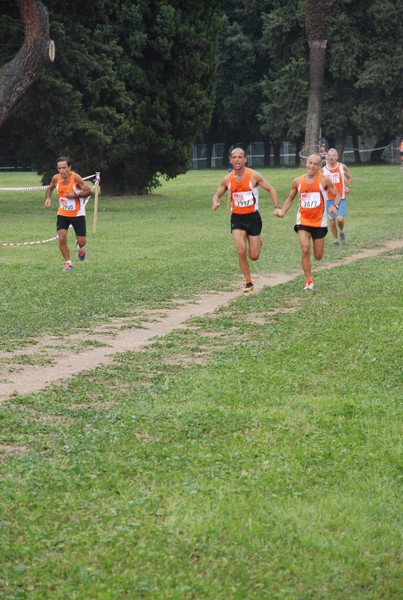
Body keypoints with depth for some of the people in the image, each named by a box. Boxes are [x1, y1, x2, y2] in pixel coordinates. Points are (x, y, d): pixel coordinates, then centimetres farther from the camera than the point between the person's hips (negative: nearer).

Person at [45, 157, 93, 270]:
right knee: (61, 239, -13)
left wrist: (75, 196, -27)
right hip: (62, 214, 3)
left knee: (81, 241, 1)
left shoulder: (76, 178, -19)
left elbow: (89, 191, -17)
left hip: (77, 214, -3)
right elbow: (50, 188, 16)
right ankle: (68, 263, 3)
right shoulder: (56, 178, -7)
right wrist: (48, 198, -2)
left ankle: (79, 246, 40)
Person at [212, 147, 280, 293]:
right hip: (237, 218, 1)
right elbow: (217, 195, 12)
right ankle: (248, 282, -1)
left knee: (254, 256, 1)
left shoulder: (253, 176, -10)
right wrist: (215, 203, -12)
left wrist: (277, 207, -14)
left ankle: (258, 242, 39)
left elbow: (270, 189, -2)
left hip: (253, 217, -1)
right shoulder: (227, 180, -2)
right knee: (241, 251, -17)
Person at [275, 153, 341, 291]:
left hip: (319, 222, -1)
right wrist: (282, 211, -4)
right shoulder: (298, 181, 0)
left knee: (318, 256, 7)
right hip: (303, 221, 1)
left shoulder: (324, 180, -8)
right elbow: (290, 199, 13)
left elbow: (337, 195, -2)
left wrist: (335, 206, -23)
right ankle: (309, 281, -6)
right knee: (305, 250, -18)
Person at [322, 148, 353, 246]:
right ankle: (335, 239, 19)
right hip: (329, 199, 1)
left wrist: (348, 186, -1)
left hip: (341, 198, -1)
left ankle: (342, 232, 15)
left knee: (340, 219, -16)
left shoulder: (342, 167, 1)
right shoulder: (324, 169, 2)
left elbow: (350, 177, 15)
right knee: (332, 220, 2)